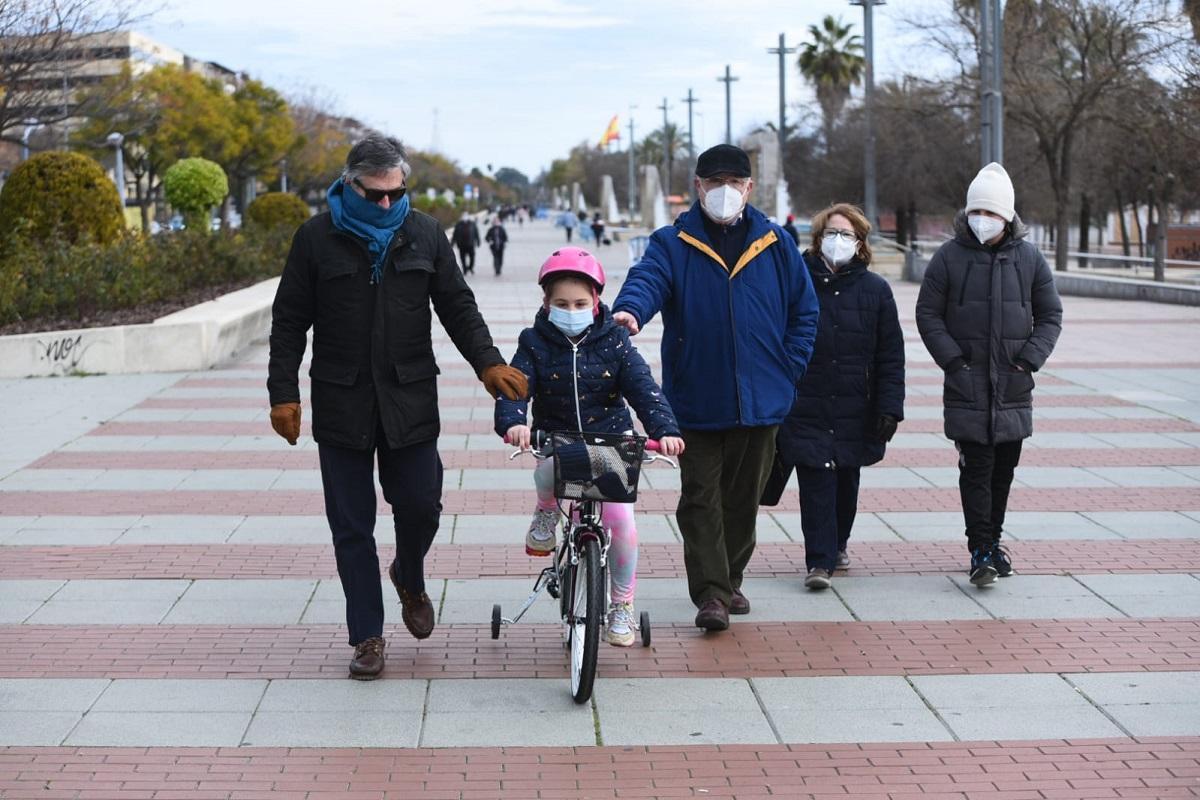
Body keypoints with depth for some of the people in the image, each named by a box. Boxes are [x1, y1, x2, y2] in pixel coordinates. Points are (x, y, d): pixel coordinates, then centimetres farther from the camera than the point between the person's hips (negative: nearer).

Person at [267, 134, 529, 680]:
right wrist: (283, 393, -4)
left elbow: (457, 307, 8)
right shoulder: (318, 238, -1)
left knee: (420, 505, -1)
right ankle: (367, 636, 12)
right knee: (352, 526, 2)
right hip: (341, 404, -1)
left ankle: (410, 579, 33)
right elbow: (290, 322, 2)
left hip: (410, 400, 1)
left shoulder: (425, 234, 5)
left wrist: (487, 362, -7)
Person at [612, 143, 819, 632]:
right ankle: (711, 594, -3)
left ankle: (730, 580, 27)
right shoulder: (672, 243, 0)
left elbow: (804, 311, 12)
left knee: (743, 498, 12)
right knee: (700, 499, -5)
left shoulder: (775, 244, 7)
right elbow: (647, 279, -19)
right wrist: (629, 310, -42)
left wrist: (788, 368, 1)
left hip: (760, 402, 2)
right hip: (696, 403, -2)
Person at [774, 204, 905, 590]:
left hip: (856, 411, 2)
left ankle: (837, 544, 35)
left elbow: (891, 356, 4)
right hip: (805, 406, -2)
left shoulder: (875, 290, 3)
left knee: (846, 481, 14)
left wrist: (889, 408, -3)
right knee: (815, 482, -7)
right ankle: (819, 560, -4)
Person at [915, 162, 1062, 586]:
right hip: (966, 385, -3)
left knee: (1004, 467, 10)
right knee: (976, 467, -8)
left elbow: (1051, 315, 11)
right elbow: (928, 314, 3)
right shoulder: (949, 256, 0)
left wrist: (1029, 358, -3)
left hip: (1014, 387, 3)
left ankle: (992, 539, 24)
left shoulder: (1029, 257, 6)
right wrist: (952, 359, -9)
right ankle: (981, 550, -6)